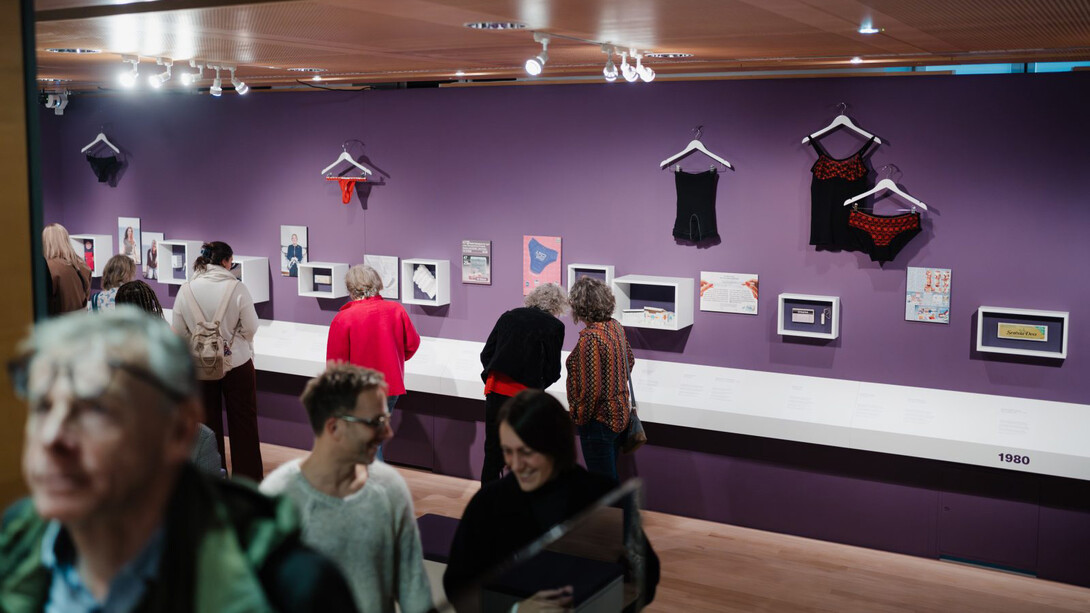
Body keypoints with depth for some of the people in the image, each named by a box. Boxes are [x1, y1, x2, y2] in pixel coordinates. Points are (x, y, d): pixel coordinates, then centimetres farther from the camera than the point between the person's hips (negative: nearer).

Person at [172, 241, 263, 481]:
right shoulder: (237, 288, -16)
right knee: (243, 422, 10)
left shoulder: (186, 291, -8)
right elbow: (250, 328, -10)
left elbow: (179, 331, -1)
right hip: (237, 362, -2)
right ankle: (248, 477, 18)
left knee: (207, 423, 15)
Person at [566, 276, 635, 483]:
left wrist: (578, 418, -10)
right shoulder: (615, 326, 2)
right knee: (610, 477, 20)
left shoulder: (589, 339, -24)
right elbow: (630, 360, 18)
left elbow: (590, 390, -24)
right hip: (619, 414, 9)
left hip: (599, 420, -9)